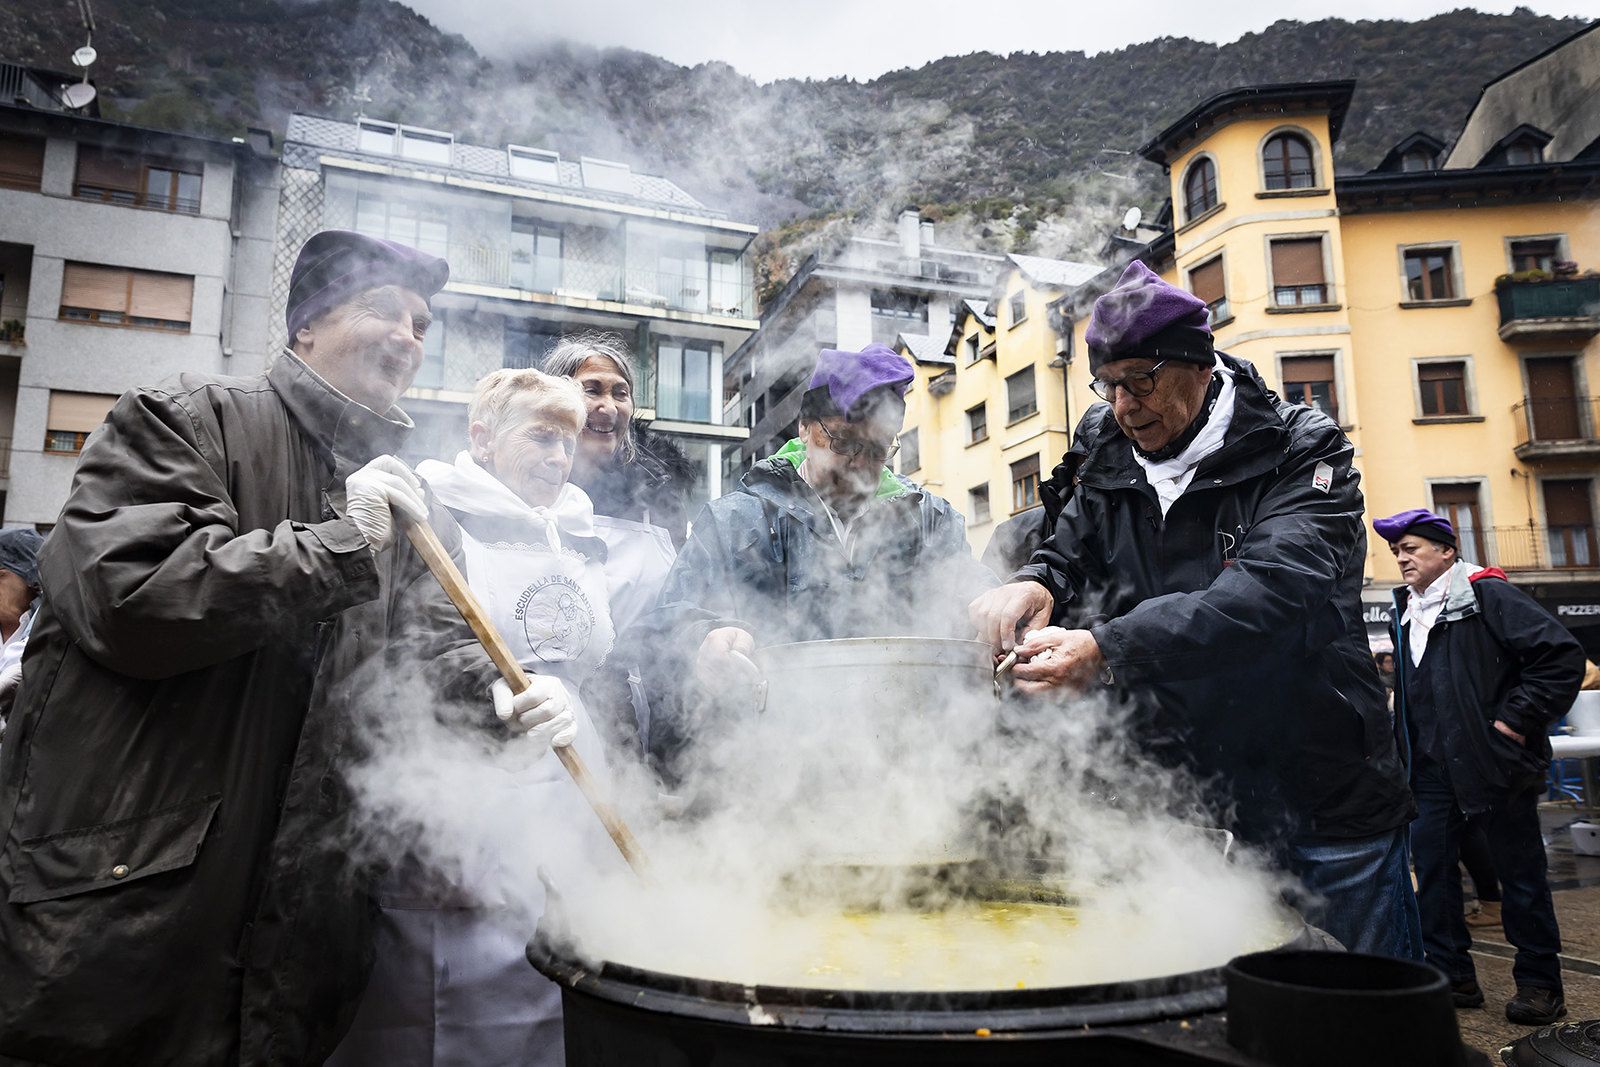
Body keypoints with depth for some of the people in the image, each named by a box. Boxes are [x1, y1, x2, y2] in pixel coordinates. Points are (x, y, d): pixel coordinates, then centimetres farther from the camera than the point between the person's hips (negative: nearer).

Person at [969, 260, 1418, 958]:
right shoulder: (1107, 469, 4)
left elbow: (1276, 590, -26)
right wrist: (1034, 584, -16)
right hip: (1185, 810, 4)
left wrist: (1110, 649, -38)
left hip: (1324, 806, -3)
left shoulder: (1302, 452, -10)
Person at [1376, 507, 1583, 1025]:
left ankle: (1539, 983, 19)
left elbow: (1562, 655, -17)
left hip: (1495, 763, -7)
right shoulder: (1404, 614, 12)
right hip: (1434, 768, 7)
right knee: (1432, 866, 7)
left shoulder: (1487, 595, -10)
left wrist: (1518, 719, -17)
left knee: (1520, 872, 6)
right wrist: (1410, 754, 16)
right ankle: (1452, 976, 18)